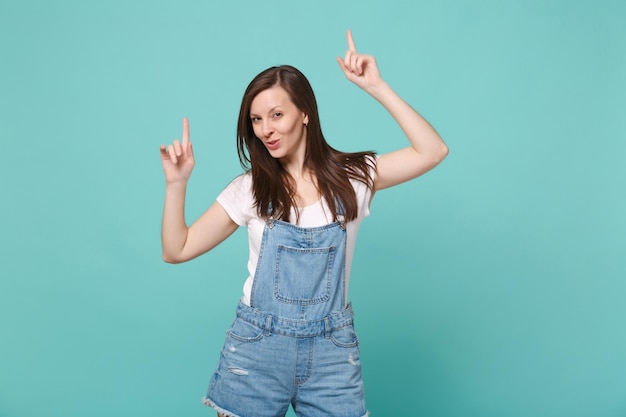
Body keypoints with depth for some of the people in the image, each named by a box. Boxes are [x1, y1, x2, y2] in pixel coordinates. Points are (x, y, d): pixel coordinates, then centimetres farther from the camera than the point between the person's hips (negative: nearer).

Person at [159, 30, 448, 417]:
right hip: (258, 345, 1)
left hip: (332, 349, 0)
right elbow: (177, 250, 0)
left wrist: (377, 87, -15)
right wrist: (177, 183, -13)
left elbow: (433, 151, -13)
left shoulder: (352, 176, -3)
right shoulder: (249, 188, -2)